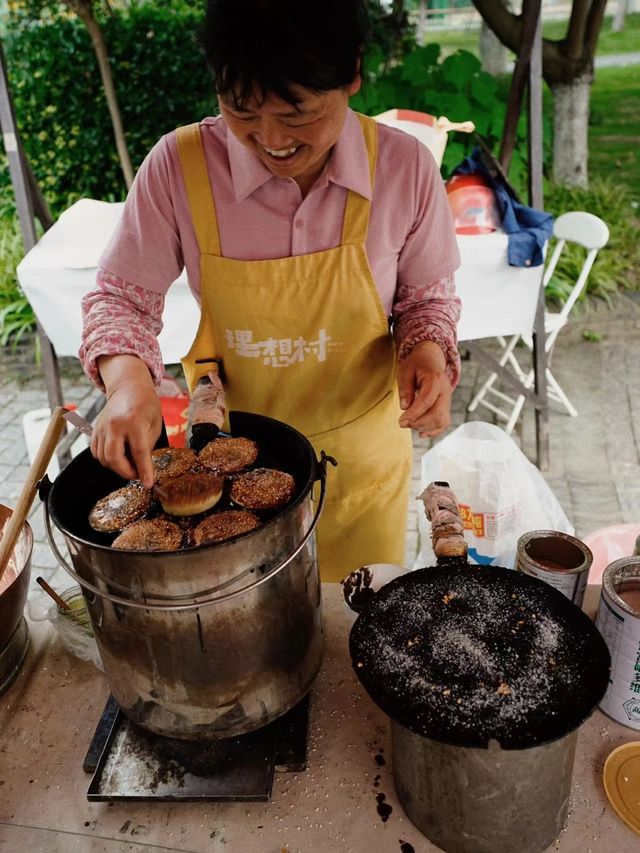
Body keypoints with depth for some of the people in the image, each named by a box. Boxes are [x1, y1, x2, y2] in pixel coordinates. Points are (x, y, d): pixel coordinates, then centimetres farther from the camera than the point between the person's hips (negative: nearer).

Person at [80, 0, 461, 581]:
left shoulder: (405, 166, -15)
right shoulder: (180, 165, -17)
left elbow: (426, 293, 0)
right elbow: (121, 296, -7)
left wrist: (427, 350, -21)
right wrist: (126, 377, -27)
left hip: (361, 454, 1)